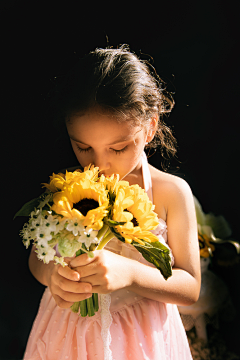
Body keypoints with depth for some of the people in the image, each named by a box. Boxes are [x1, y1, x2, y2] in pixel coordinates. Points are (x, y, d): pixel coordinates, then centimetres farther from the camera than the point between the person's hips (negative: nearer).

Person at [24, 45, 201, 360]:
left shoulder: (172, 193, -16)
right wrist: (49, 273, -27)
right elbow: (36, 256, -2)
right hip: (69, 332, 2)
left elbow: (190, 288, -14)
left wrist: (128, 273, -32)